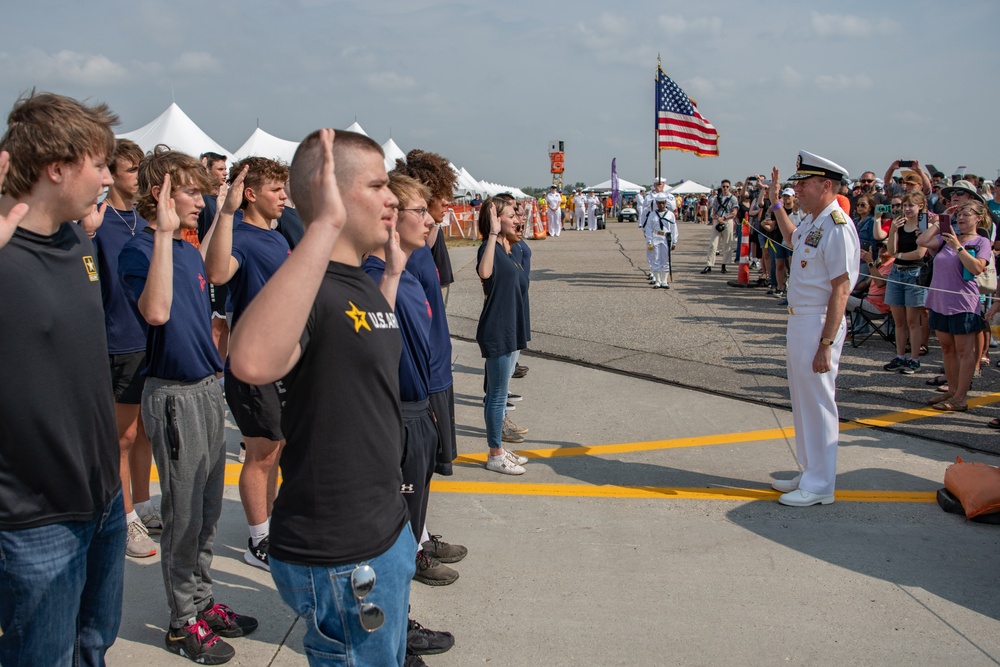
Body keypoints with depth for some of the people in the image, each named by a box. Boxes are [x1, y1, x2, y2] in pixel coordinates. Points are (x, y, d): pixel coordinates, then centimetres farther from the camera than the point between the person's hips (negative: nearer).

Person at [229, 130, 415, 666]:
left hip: (387, 533, 9)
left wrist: (393, 268, 22)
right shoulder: (309, 287, -23)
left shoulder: (361, 283, 6)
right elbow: (253, 362, -46)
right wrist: (323, 227, -46)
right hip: (340, 560, -9)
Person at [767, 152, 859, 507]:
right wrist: (776, 203, 33)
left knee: (818, 404, 0)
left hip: (819, 325, -10)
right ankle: (809, 473, 32)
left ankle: (820, 486, 11)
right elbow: (793, 239, 35)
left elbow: (841, 289, -22)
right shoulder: (813, 221, 9)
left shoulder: (837, 227, -20)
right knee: (802, 401, 18)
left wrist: (826, 343, -24)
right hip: (798, 321, 10)